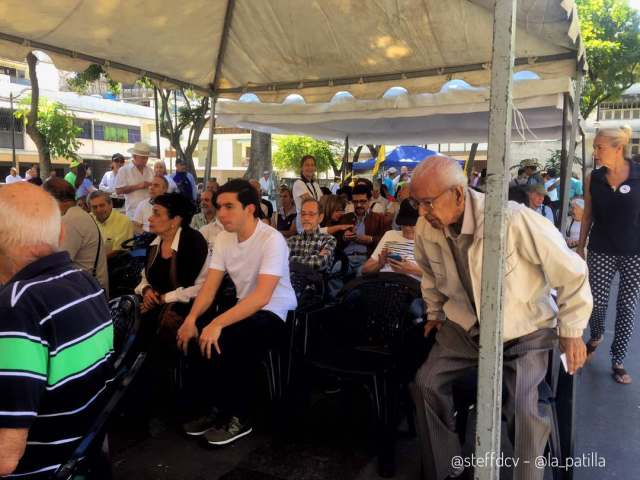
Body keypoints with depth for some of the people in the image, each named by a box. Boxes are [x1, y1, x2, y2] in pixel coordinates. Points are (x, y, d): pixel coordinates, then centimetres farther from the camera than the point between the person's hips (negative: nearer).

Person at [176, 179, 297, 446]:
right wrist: (191, 318, -20)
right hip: (245, 310, 7)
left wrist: (218, 323, -39)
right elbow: (209, 286, -2)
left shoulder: (272, 240, -22)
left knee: (224, 341, -30)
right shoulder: (223, 238, 1)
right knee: (197, 336, -15)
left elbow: (262, 296, -31)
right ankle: (220, 408, 4)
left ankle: (239, 418, -7)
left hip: (275, 315, -7)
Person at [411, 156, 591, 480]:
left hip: (524, 331, -4)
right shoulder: (426, 230, -11)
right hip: (465, 326, 5)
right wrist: (435, 313, 21)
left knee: (522, 410, -21)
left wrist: (571, 331, -8)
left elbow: (571, 272, -17)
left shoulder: (513, 220, -30)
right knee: (427, 382, -9)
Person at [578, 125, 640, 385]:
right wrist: (580, 247, 7)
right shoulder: (593, 178, -2)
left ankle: (618, 360, 21)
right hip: (601, 251, 1)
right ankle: (596, 336, 37)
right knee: (596, 303, 3)